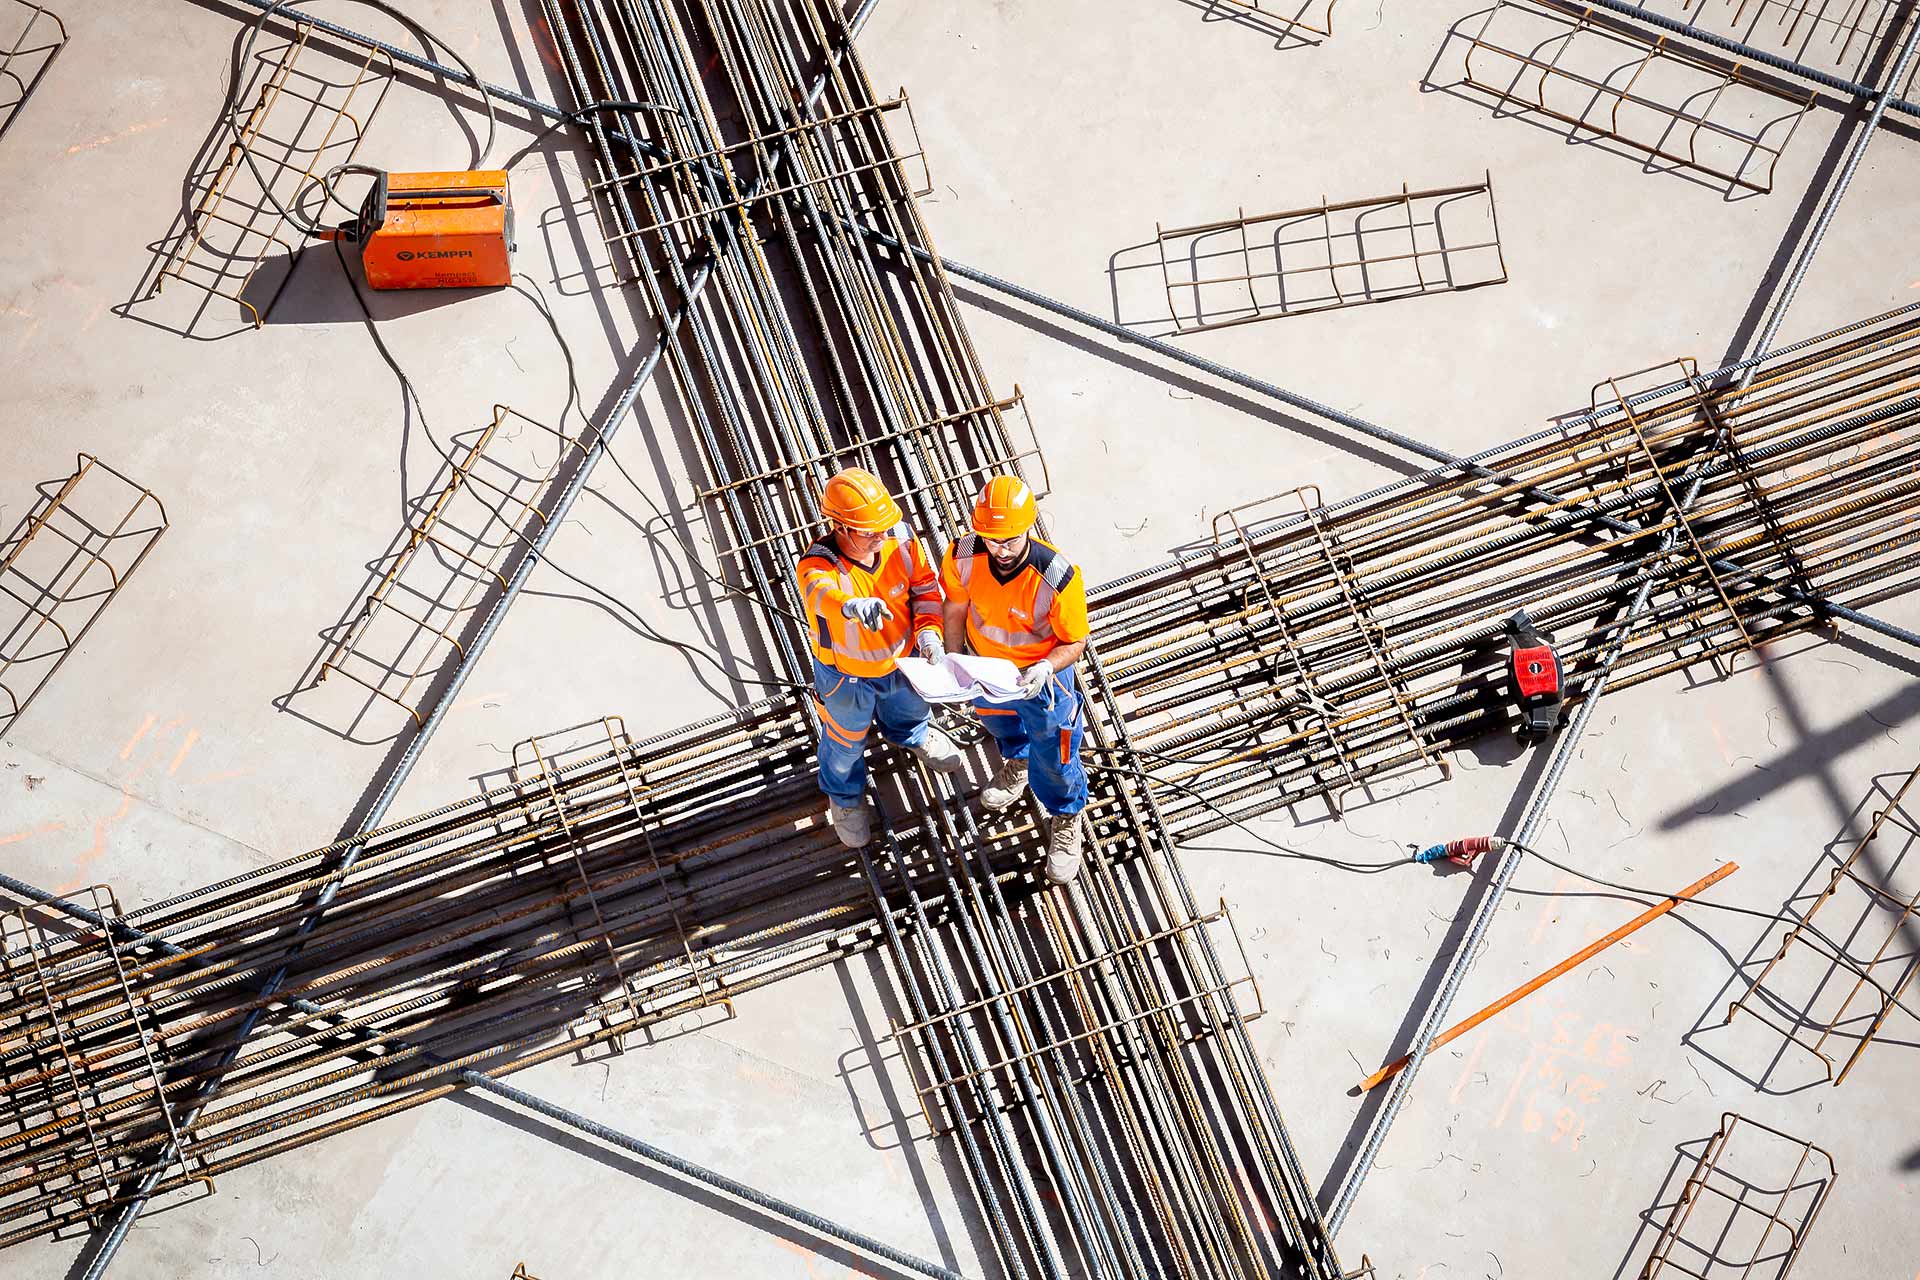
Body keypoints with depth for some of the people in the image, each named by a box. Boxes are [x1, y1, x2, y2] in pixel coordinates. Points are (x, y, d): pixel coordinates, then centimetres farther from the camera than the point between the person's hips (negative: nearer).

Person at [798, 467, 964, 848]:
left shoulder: (900, 539, -26)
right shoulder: (818, 565, -40)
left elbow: (925, 586, -10)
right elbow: (821, 592, -65)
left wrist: (928, 630, -27)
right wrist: (852, 605, -88)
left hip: (900, 657, 4)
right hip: (847, 674, -4)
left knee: (909, 706, 37)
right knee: (846, 739, 25)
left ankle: (912, 736, 76)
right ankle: (844, 794, 58)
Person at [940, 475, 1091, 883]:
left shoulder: (1058, 579, -38)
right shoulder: (963, 555, -29)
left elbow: (1076, 641, -23)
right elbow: (955, 607, -8)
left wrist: (1046, 668, -40)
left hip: (1042, 676, -4)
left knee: (1054, 760, 17)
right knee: (998, 723, 36)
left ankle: (1066, 820, 50)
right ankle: (1017, 763, 72)